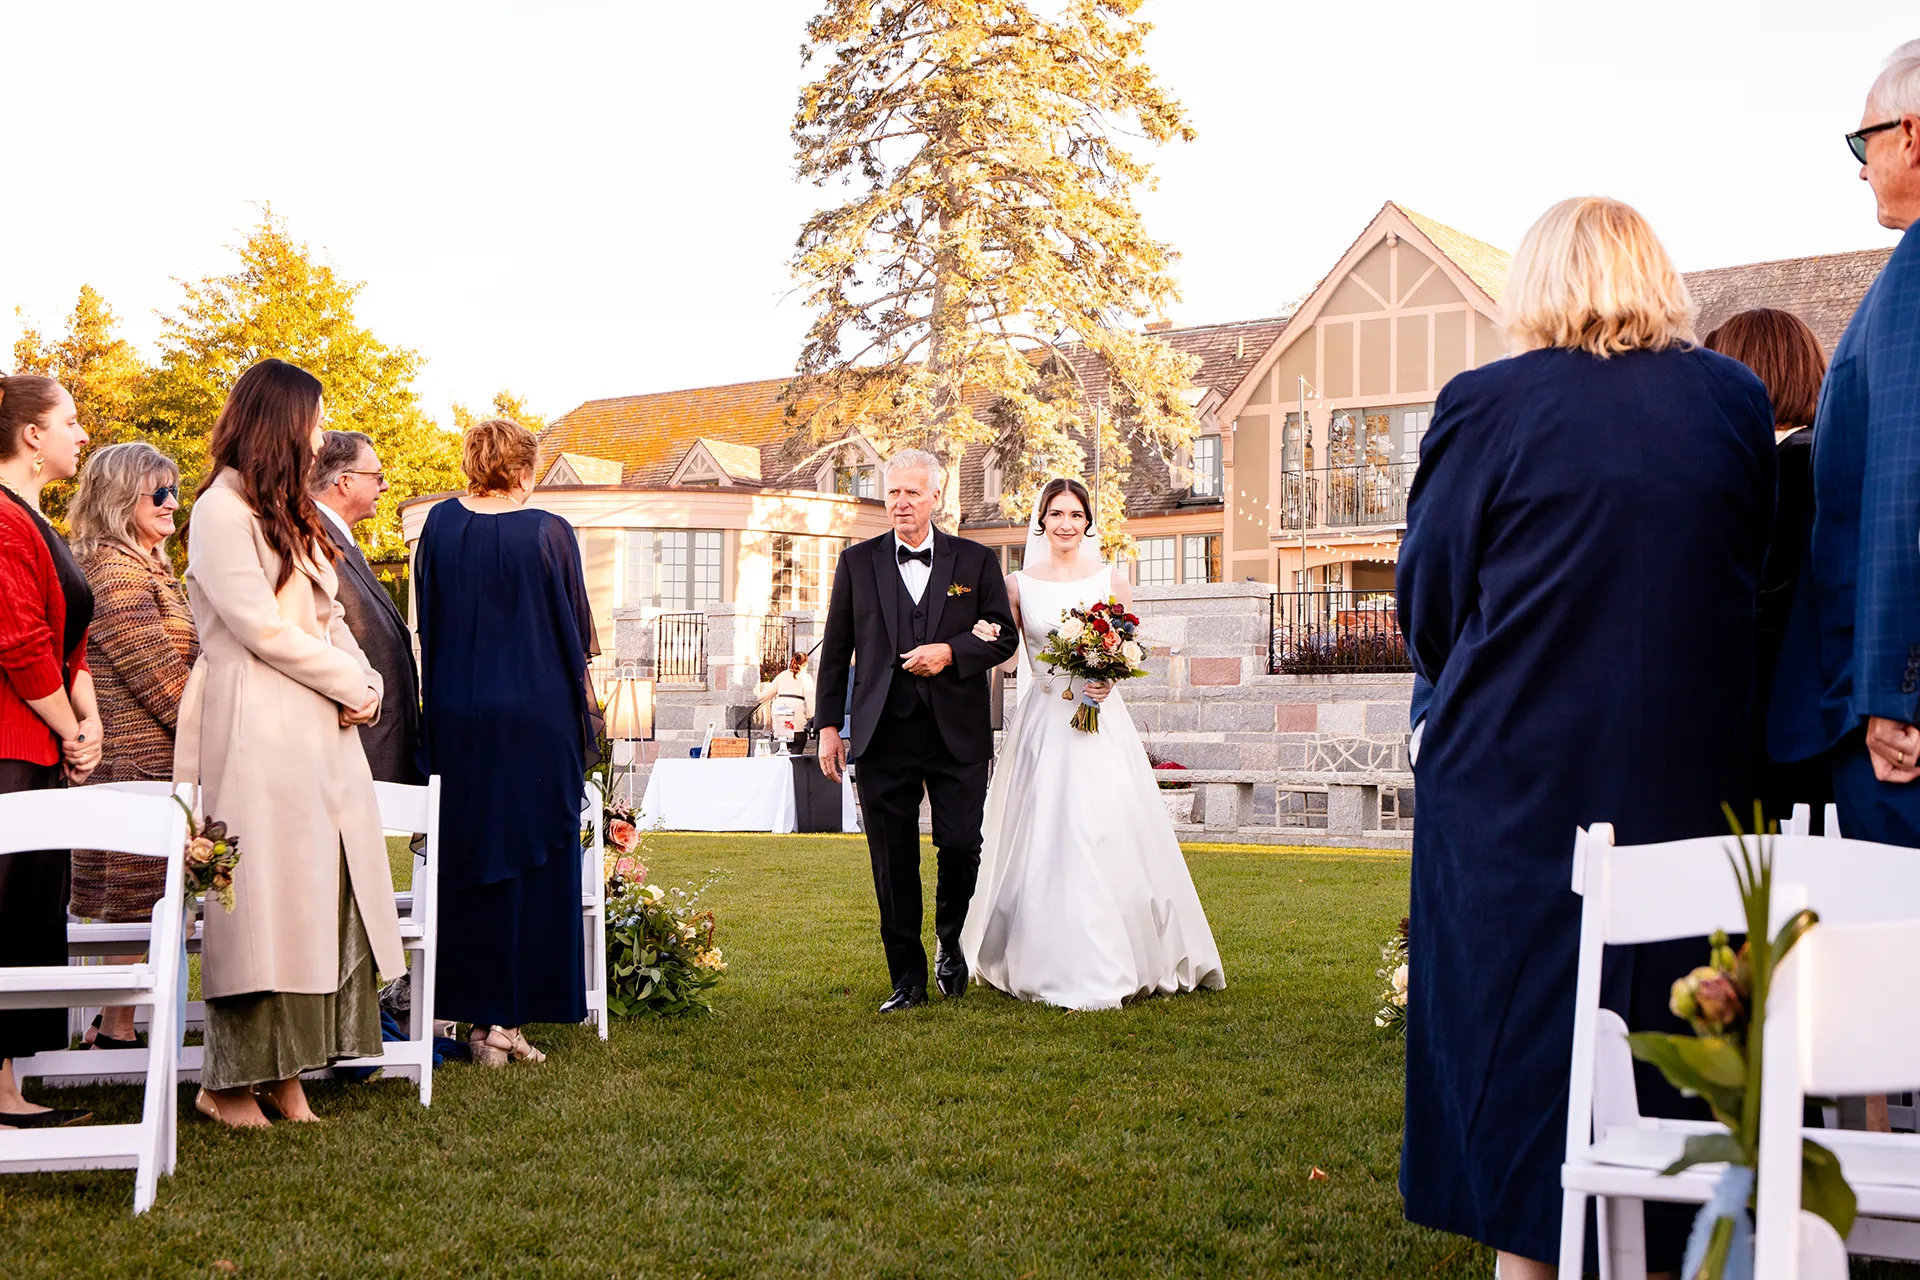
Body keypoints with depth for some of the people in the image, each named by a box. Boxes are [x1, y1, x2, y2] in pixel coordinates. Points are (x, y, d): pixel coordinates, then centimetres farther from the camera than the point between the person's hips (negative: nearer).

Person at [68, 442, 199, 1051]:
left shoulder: (147, 568, 19)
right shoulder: (115, 571, -13)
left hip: (140, 764, 10)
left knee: (128, 900, 13)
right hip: (141, 765, -10)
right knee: (136, 898, -4)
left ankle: (114, 1023, 19)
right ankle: (118, 1031, 2)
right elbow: (159, 674, -17)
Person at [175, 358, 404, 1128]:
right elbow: (261, 626, -13)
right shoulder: (222, 510, -6)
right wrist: (352, 685, -5)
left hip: (321, 733, 8)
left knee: (317, 899, 4)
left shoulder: (291, 516, 22)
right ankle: (230, 1081, 0)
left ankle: (284, 1072, 7)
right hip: (256, 735, -8)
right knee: (258, 900, -8)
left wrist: (362, 683, 0)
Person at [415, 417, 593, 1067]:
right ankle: (514, 1017, 7)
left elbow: (426, 624, 9)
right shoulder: (550, 533, -9)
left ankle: (478, 1016, 11)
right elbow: (580, 633, -2)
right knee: (535, 863, 5)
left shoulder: (439, 525, 0)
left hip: (457, 721, 3)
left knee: (468, 863, 9)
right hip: (539, 719, -3)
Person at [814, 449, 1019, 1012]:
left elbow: (1004, 636, 6)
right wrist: (829, 724, 5)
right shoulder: (857, 562, 9)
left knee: (961, 846, -3)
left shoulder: (976, 561, 7)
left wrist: (950, 652, -12)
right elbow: (836, 648, 10)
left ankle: (952, 944, 25)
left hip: (958, 733, -1)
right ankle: (907, 977, 12)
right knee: (893, 860, 2)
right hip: (883, 733, 1)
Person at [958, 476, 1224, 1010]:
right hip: (1042, 721, 0)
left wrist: (1108, 679, -13)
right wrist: (984, 636, -15)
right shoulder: (1019, 585, 6)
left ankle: (1112, 965, 5)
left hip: (1100, 721, 0)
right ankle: (1050, 965, 8)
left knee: (1107, 837, -5)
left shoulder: (1112, 579, 6)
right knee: (1043, 841, -2)